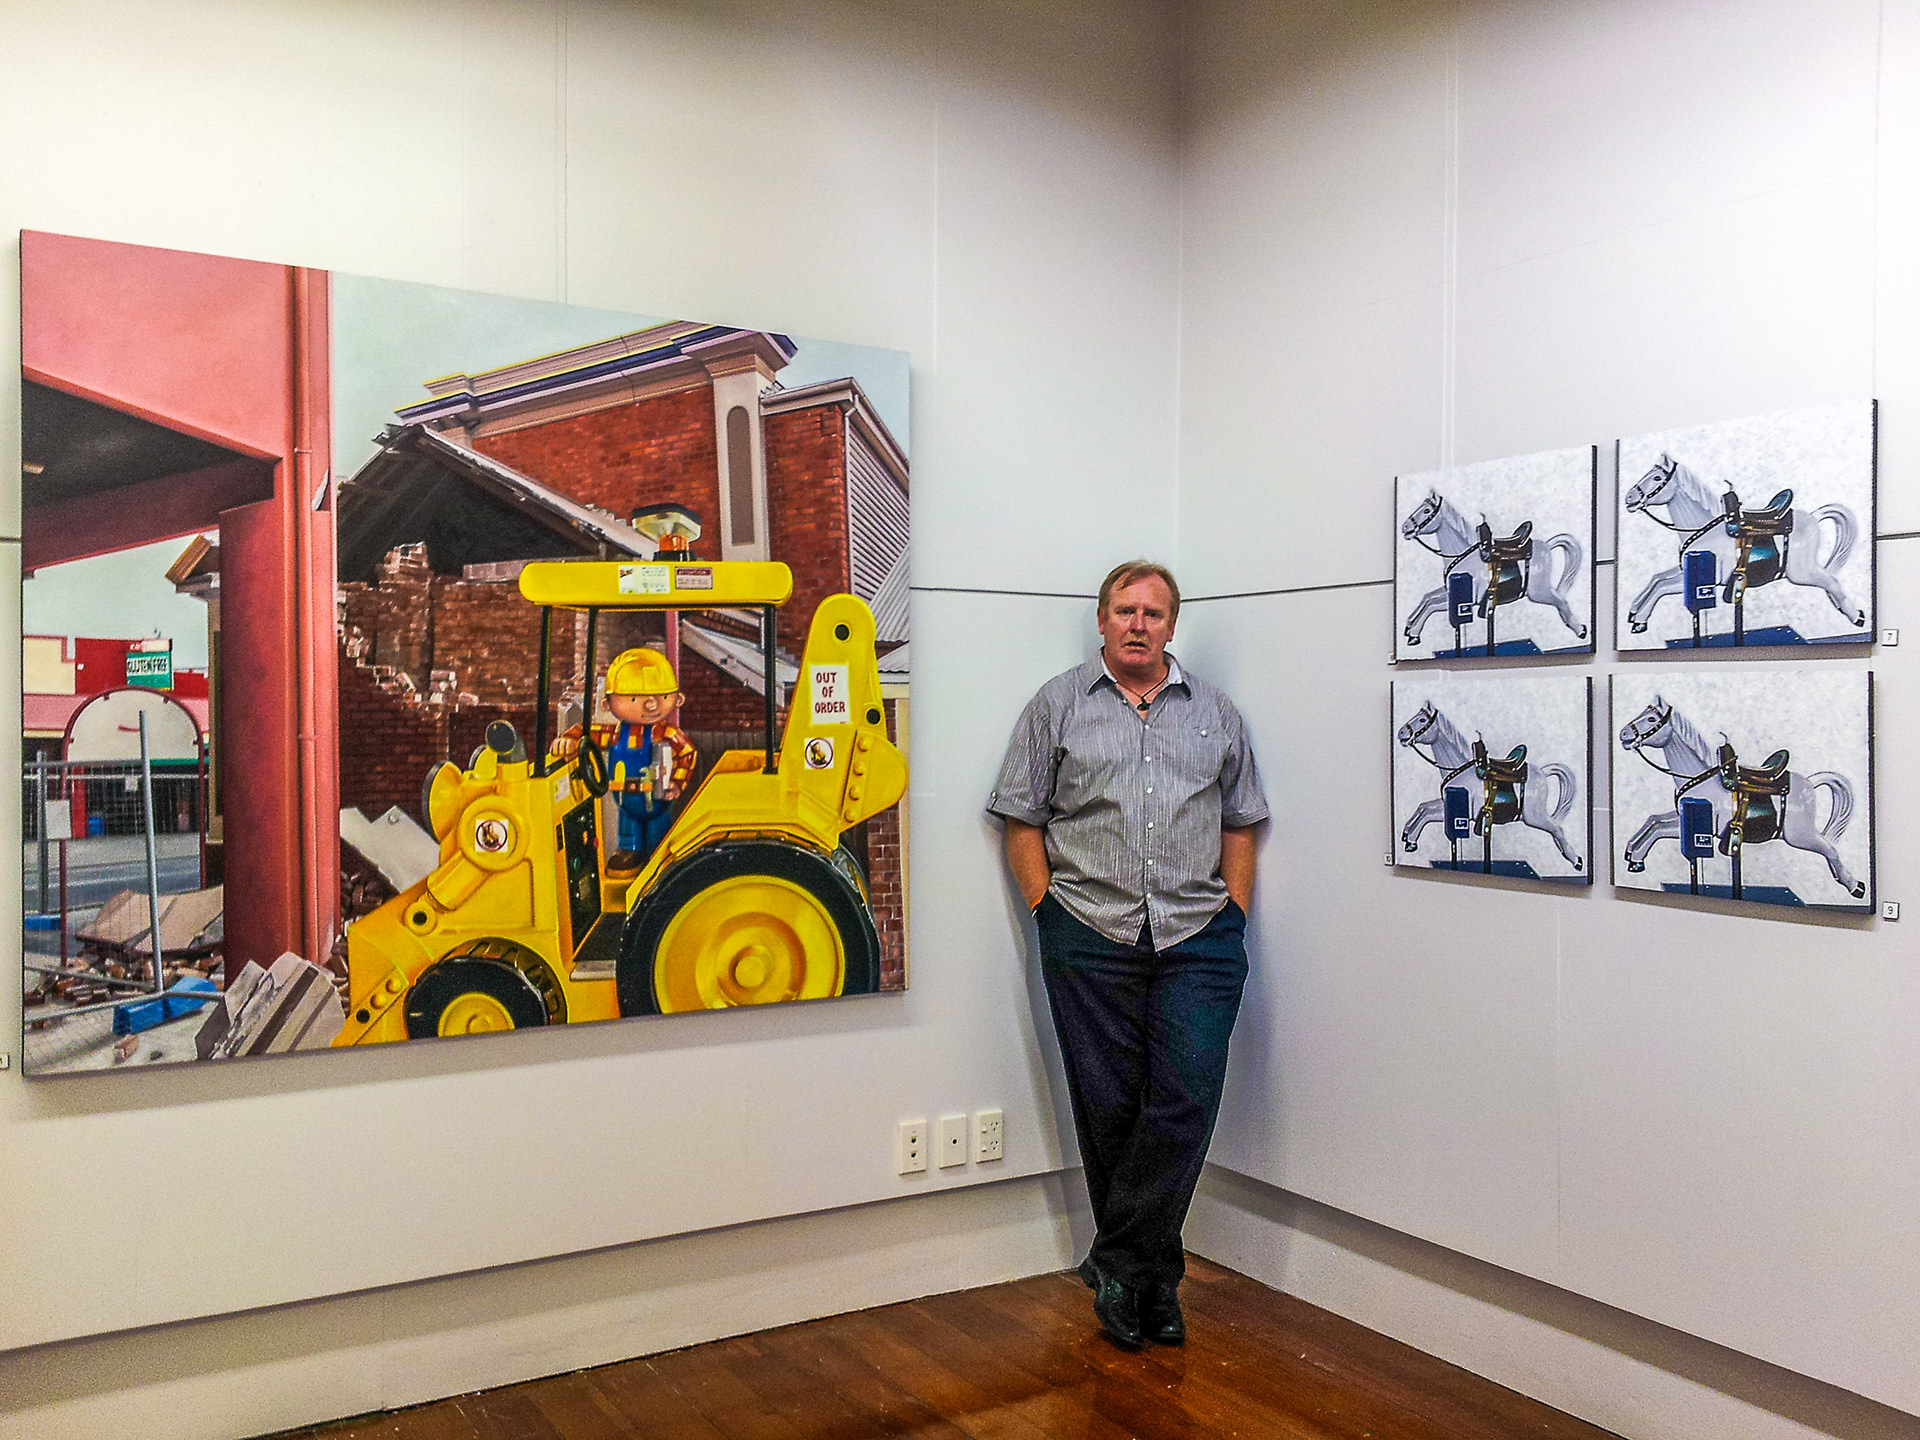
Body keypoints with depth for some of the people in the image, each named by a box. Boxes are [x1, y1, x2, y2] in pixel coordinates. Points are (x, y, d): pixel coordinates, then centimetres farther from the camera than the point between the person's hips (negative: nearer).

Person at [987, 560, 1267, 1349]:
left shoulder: (1214, 712, 14)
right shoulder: (1057, 705, 7)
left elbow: (1239, 824, 16)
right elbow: (1022, 821, 5)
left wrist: (1235, 915, 6)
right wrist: (1049, 910, -3)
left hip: (1199, 939, 1)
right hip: (1090, 940, -1)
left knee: (1186, 1100, -7)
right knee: (1109, 1108, 4)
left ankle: (1117, 1265, 7)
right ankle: (1154, 1275, 21)